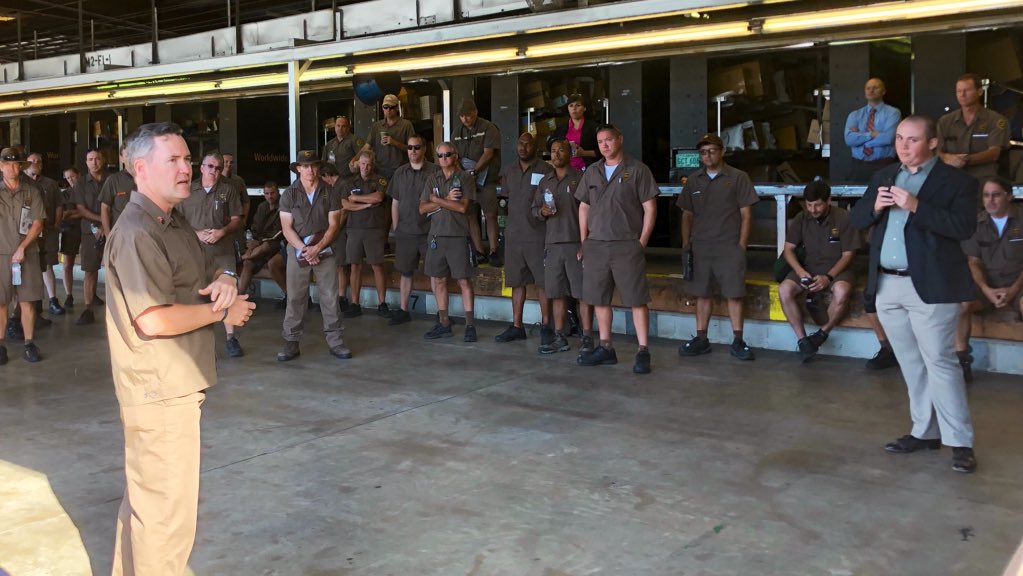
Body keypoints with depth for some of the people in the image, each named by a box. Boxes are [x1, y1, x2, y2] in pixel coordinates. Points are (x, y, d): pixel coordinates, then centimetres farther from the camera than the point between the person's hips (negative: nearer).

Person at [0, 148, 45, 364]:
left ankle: (29, 344, 8)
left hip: (28, 253, 0)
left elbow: (37, 224, 2)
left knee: (27, 301, 1)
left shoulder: (32, 191, 5)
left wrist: (22, 248, -8)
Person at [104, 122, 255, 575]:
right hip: (160, 389, -11)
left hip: (176, 384, 11)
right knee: (168, 510, -2)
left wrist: (225, 282, -4)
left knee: (145, 495, 23)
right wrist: (222, 311, -16)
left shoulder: (174, 223, 13)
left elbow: (208, 271, 21)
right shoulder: (137, 233, -19)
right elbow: (153, 319, -28)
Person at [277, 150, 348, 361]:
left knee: (330, 297, 0)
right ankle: (291, 342, 6)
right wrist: (304, 249, -13)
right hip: (298, 250, 0)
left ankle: (335, 341, 6)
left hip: (324, 249, 0)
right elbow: (287, 228, -2)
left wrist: (317, 248, -12)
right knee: (295, 298, 0)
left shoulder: (329, 193, 3)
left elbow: (333, 225, -1)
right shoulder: (289, 194, 2)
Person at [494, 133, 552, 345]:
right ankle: (516, 326, 18)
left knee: (542, 283, -3)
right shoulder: (509, 171, 14)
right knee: (516, 282, 10)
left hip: (537, 235, -5)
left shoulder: (545, 170, -4)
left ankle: (546, 327, 5)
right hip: (513, 235, 6)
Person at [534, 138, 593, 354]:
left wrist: (586, 244, -13)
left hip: (575, 244, -5)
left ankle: (587, 339, 0)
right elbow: (534, 208, 22)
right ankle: (560, 338, 15)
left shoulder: (579, 178, -1)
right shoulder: (545, 181, 16)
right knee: (557, 294, 8)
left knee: (583, 293, -4)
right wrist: (542, 211, -3)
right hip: (552, 244, 5)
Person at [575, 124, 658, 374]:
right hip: (595, 245, 5)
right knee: (599, 299, 9)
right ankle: (605, 349, 19)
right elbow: (583, 207, 18)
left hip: (627, 245, -5)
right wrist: (584, 243, 11)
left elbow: (650, 208, -3)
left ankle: (643, 352, -1)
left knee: (637, 300, -5)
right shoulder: (592, 172, 14)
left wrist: (641, 242, -8)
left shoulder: (637, 170, -1)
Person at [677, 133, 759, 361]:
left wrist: (741, 245, -6)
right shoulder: (694, 180, 12)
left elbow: (746, 215, 0)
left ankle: (738, 341, 3)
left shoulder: (738, 178, 1)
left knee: (734, 293, -3)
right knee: (702, 293, 7)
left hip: (729, 247, -3)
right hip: (700, 247, 3)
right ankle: (701, 340, 14)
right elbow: (687, 215, 15)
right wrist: (685, 244, 7)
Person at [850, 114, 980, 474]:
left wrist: (916, 207, -24)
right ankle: (926, 431, 24)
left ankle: (960, 441, 4)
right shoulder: (883, 177, 14)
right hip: (888, 285, 6)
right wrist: (875, 206, -10)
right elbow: (856, 220, 11)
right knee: (911, 364, 13)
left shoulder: (956, 181, -4)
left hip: (930, 286, -6)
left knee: (939, 363, -5)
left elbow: (964, 227, -17)